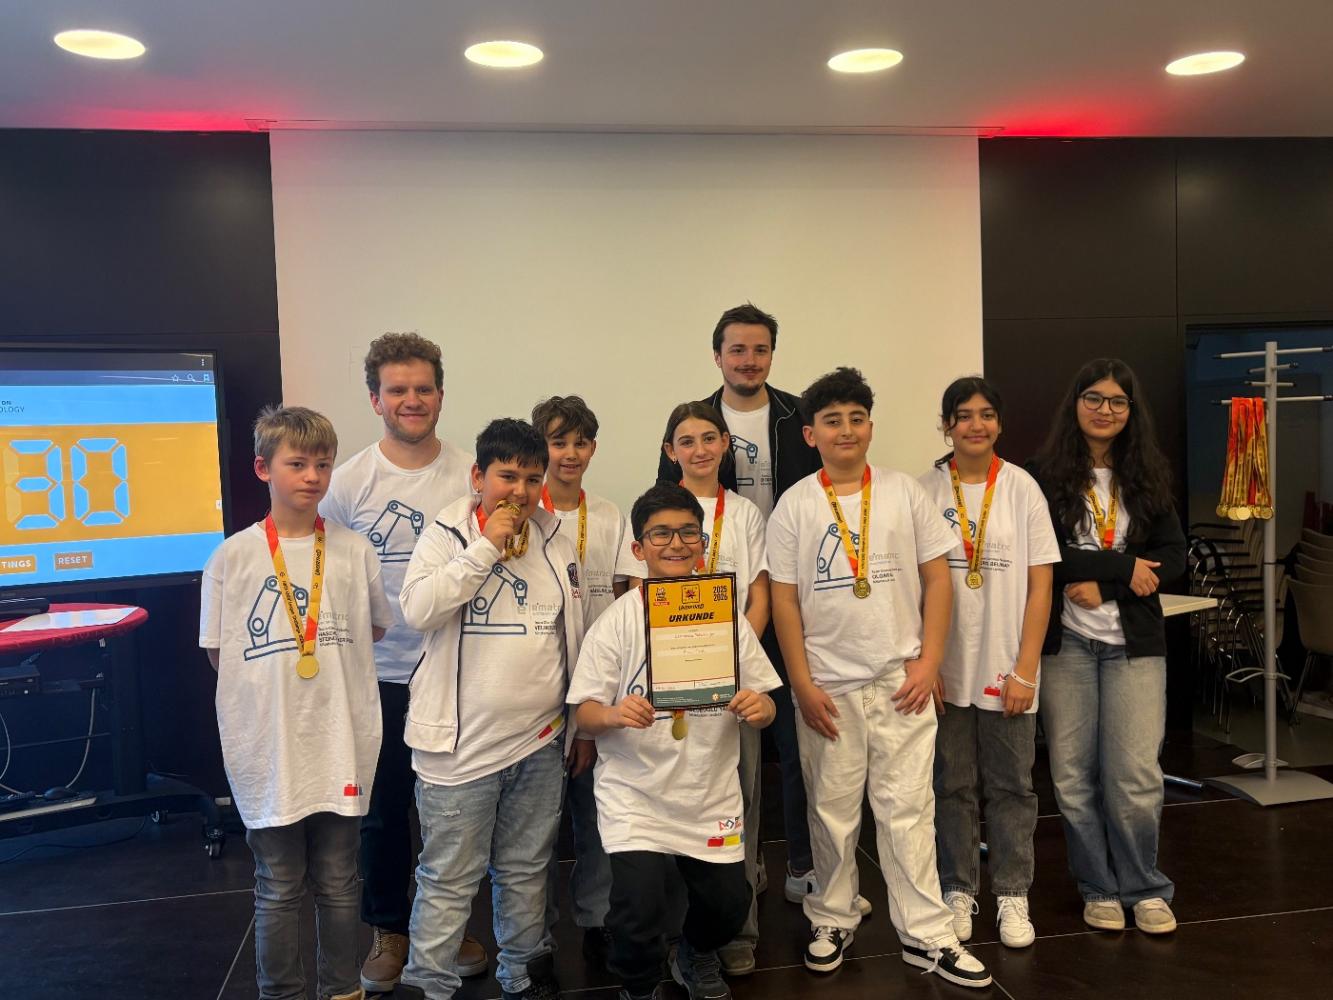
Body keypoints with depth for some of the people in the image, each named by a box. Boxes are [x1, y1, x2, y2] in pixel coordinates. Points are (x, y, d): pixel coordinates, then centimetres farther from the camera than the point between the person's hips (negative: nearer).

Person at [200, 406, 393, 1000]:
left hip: (341, 745, 1)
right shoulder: (232, 557, -5)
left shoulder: (354, 551, -1)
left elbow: (376, 628, 12)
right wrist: (276, 668, -2)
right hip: (268, 748, -1)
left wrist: (321, 655, 5)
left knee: (338, 884, 15)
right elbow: (220, 654, 3)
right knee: (278, 890, 12)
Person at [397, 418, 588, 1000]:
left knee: (527, 869, 18)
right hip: (462, 743, -4)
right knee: (449, 878, 5)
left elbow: (575, 640, 13)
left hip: (540, 741, 4)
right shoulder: (447, 534, -5)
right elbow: (418, 609, -22)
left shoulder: (557, 543, 6)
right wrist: (487, 546, -21)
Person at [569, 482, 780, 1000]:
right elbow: (585, 713, -6)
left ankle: (696, 957, 43)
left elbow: (760, 706, 3)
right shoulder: (618, 621, -7)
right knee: (639, 912, -14)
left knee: (729, 904, 6)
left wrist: (759, 709, -19)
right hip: (636, 794, -3)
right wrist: (613, 714, -27)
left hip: (712, 793, 3)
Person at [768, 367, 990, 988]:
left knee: (908, 808, 5)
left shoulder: (904, 493, 2)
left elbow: (936, 578, 4)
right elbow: (784, 601, -1)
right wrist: (802, 686, -5)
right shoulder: (794, 506, -1)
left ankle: (925, 934, 17)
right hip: (827, 686, 0)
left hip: (901, 680, 1)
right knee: (832, 811, 10)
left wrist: (928, 663, -4)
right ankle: (833, 920, 28)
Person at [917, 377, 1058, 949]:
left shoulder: (1021, 488, -2)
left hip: (1007, 668, 0)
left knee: (1011, 785, 9)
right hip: (945, 666, 1)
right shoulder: (927, 491, -1)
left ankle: (1012, 896, 25)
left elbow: (1040, 585, -2)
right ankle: (958, 891, 26)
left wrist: (1026, 670, -6)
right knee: (952, 785, 11)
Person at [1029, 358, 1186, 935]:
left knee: (1135, 777, 0)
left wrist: (1101, 583, -11)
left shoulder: (1147, 476, 7)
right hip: (1064, 642, -1)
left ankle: (1145, 890, 22)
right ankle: (1099, 889, 25)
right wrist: (1124, 567, -13)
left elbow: (1173, 556, 2)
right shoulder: (1045, 475, -3)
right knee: (1073, 776, 6)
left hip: (1133, 642, 2)